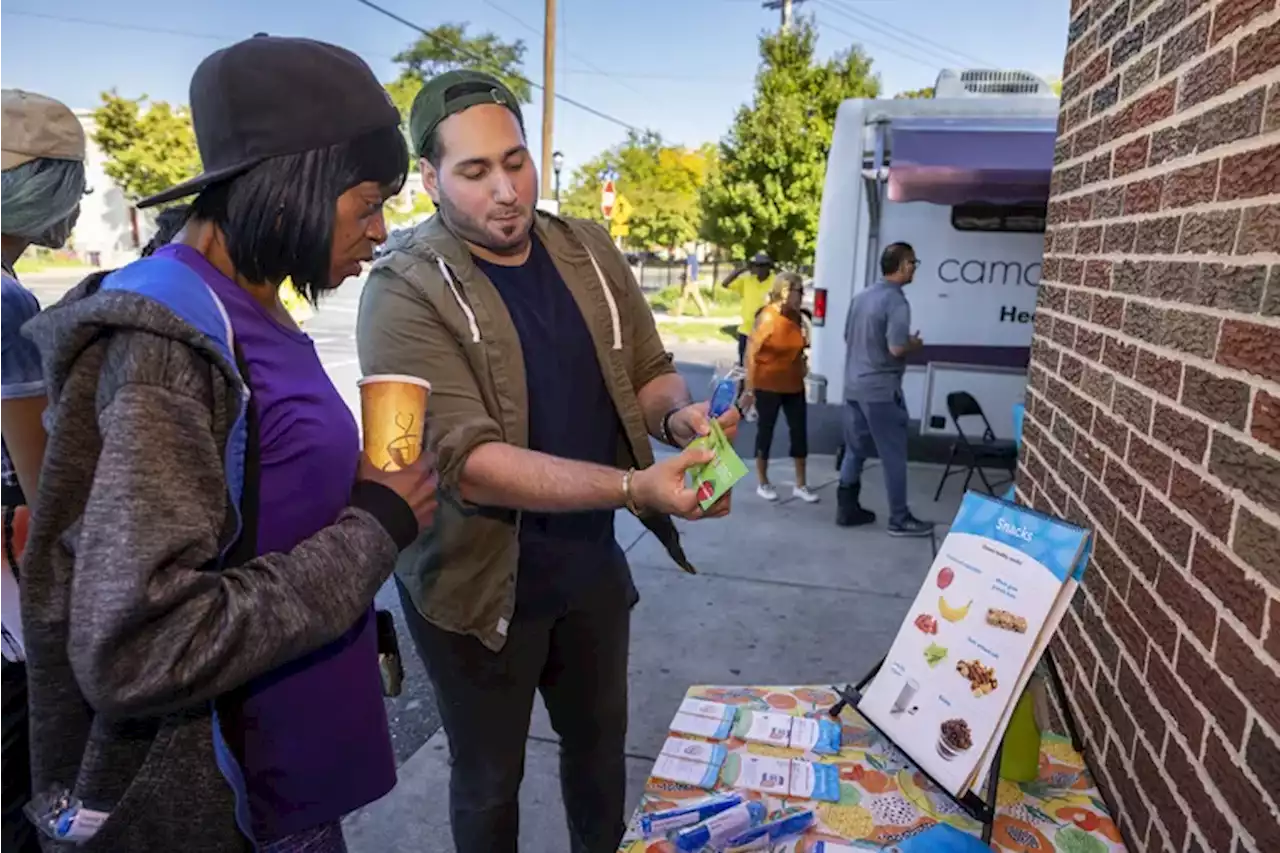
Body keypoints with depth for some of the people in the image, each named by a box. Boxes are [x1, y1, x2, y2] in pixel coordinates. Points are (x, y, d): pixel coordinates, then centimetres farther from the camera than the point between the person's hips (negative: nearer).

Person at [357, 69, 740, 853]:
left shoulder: (590, 252, -2)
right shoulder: (406, 291, -19)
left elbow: (648, 371, 4)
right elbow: (466, 460, -28)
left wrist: (679, 414, -20)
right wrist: (633, 486, -37)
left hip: (592, 564, 5)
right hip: (479, 580, -4)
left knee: (601, 747, 26)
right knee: (490, 781, 19)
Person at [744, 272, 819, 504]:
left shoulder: (797, 317, 2)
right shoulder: (767, 318, -17)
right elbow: (751, 353, -15)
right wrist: (749, 388, -16)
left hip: (794, 385, 6)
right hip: (768, 386, -6)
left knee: (799, 431, 8)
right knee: (766, 431, 7)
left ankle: (800, 485, 19)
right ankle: (763, 483, 21)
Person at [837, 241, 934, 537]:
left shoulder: (862, 296, 11)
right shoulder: (896, 302, -16)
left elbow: (848, 337, 19)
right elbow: (896, 349, -23)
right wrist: (914, 344, -3)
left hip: (854, 386, 8)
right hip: (881, 390, -8)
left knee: (855, 451, 15)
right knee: (893, 456, 2)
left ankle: (847, 510, 21)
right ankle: (900, 519, 10)